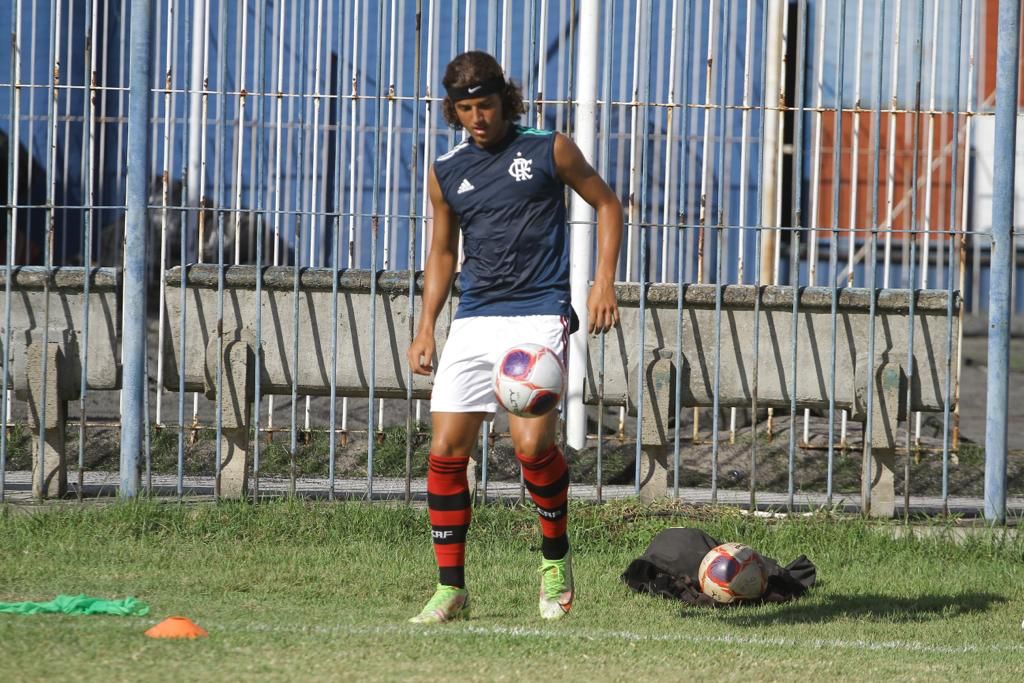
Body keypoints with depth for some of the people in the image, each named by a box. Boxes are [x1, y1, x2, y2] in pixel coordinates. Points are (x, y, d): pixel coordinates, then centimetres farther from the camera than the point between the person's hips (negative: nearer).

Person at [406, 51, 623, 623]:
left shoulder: (550, 150, 1)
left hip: (539, 314, -4)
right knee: (446, 452, -4)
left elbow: (607, 204, 11)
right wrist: (426, 328, 14)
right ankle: (451, 588, 5)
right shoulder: (447, 173, 12)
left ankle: (556, 557, 5)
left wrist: (605, 280, -1)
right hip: (474, 320, 4)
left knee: (532, 443, -20)